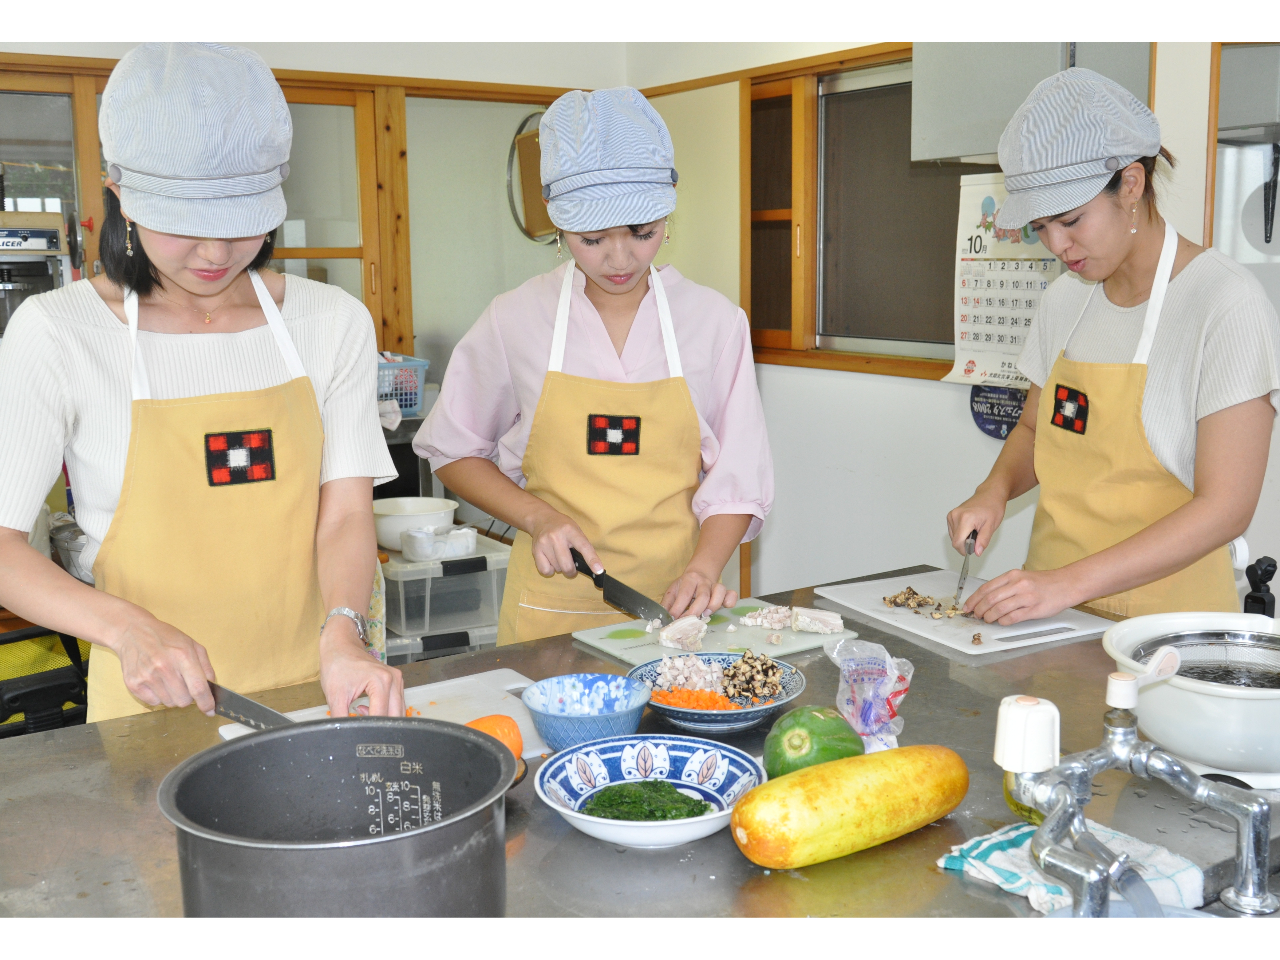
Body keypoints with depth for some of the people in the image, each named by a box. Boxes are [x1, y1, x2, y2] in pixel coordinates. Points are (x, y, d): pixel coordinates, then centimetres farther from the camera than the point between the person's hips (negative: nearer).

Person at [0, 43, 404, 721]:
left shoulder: (333, 323, 0)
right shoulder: (56, 334, -8)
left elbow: (344, 513, -5)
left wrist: (341, 637, -22)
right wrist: (127, 628, -23)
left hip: (310, 688, 2)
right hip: (151, 702, -2)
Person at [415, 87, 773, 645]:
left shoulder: (715, 321, -2)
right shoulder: (515, 320, -4)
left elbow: (738, 478, 1)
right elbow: (451, 450, 6)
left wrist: (702, 569, -15)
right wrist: (537, 518, -9)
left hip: (674, 605, 1)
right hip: (553, 609, 0)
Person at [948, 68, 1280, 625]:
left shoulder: (1227, 306, -9)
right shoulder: (1064, 299, 10)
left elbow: (1226, 507, -14)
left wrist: (1070, 582, -21)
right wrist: (995, 490, 3)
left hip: (1166, 617, -5)